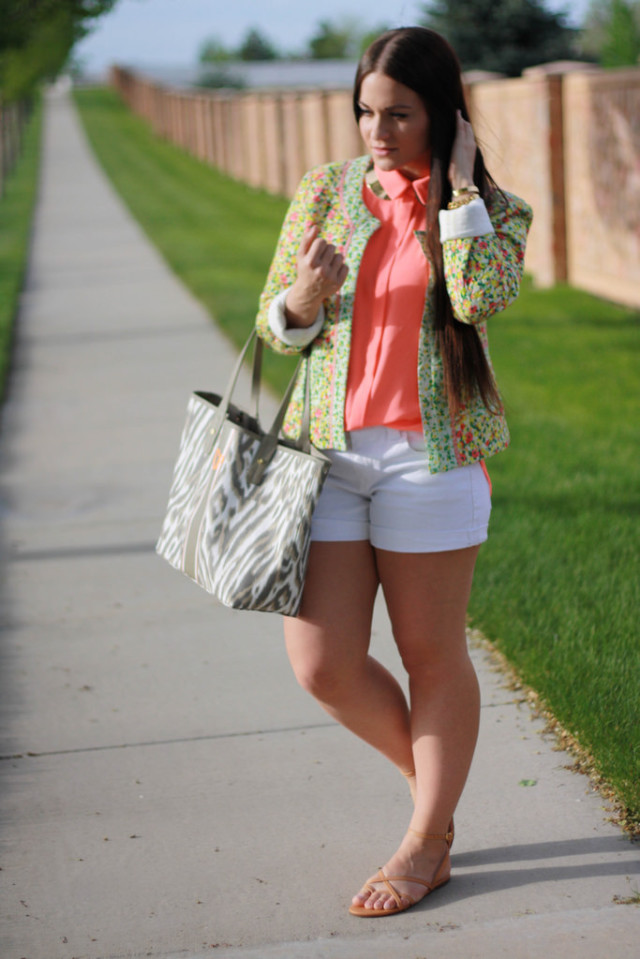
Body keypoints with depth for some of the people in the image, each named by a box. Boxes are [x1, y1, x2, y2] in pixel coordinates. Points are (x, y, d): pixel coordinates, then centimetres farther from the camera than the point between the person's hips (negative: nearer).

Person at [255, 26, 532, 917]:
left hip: (432, 452, -3)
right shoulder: (324, 192, 7)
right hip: (329, 447, 3)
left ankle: (427, 842, 22)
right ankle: (434, 778, 27)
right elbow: (273, 325, 10)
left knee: (432, 657, 5)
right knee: (321, 662, -1)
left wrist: (460, 183, -13)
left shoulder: (493, 211, 1)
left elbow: (482, 298, -21)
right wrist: (305, 298, -13)